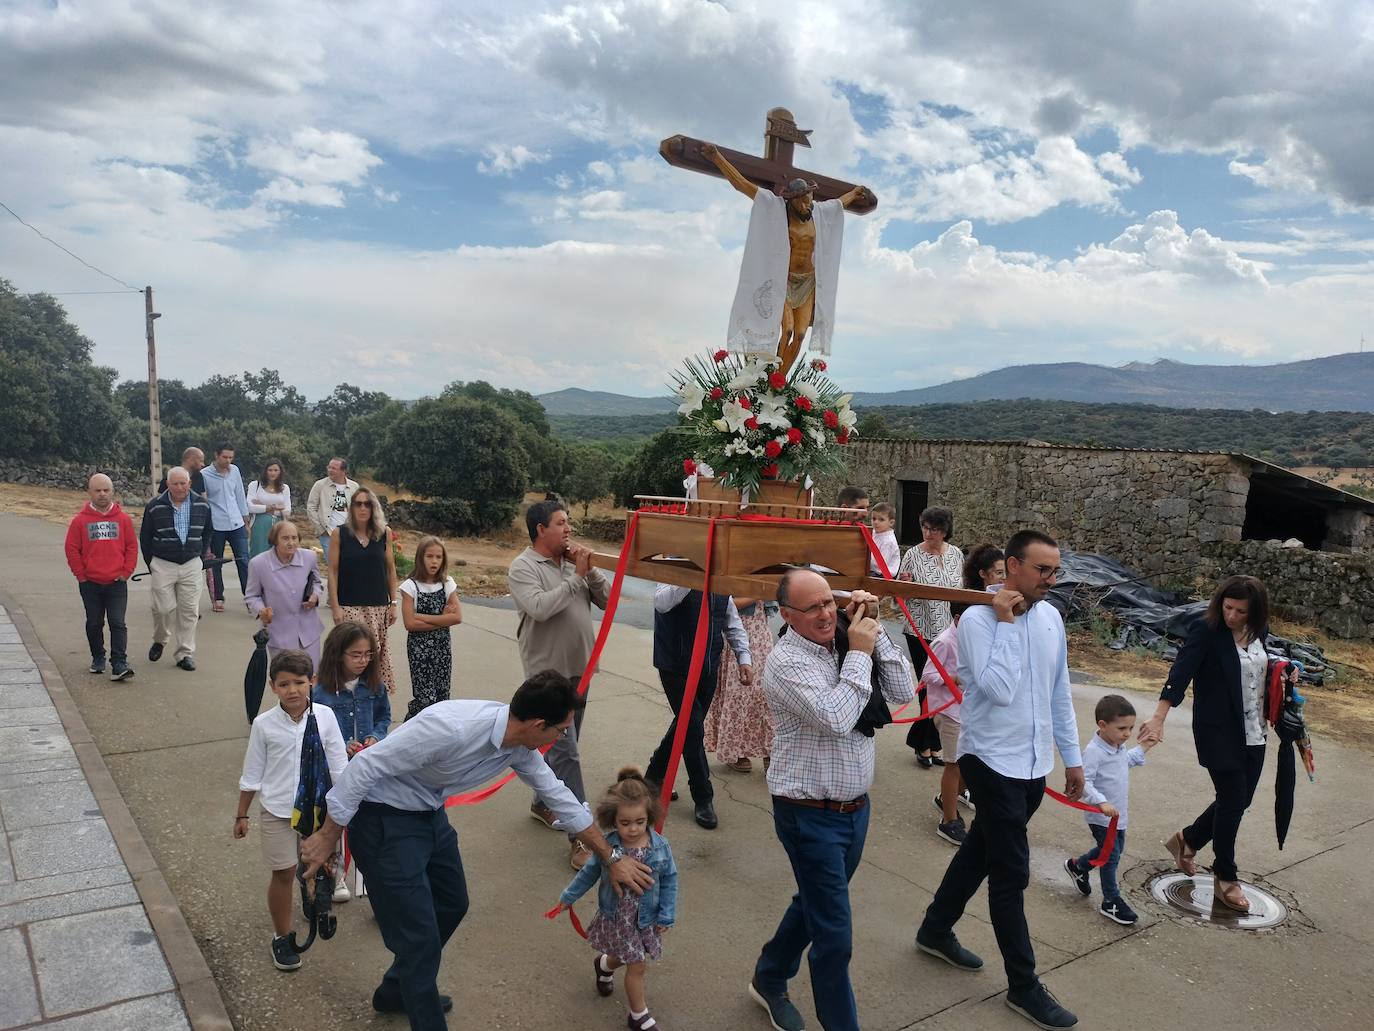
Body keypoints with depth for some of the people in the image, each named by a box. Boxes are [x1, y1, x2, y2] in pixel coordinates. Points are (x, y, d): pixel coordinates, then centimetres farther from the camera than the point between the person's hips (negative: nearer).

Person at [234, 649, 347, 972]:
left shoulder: (325, 716, -11)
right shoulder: (264, 724, -11)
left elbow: (338, 763, -2)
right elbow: (251, 774, 0)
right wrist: (242, 815, 5)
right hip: (277, 810, -1)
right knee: (283, 872, 7)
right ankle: (282, 937, 25)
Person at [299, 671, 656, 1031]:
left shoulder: (521, 747, -10)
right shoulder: (452, 727, -36)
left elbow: (559, 797, 4)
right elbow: (364, 766, -27)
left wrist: (613, 857, 9)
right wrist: (328, 836, -18)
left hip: (430, 813, 8)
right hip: (384, 821, -8)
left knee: (452, 905, 22)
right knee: (420, 937, -5)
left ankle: (396, 992, 45)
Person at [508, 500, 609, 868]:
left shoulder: (572, 562, 7)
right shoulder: (523, 567, -10)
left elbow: (607, 600, 6)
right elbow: (539, 607, -26)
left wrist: (589, 569, -8)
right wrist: (576, 577, -18)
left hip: (579, 668, 7)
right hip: (549, 672, -7)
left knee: (561, 746, 20)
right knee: (566, 754, -9)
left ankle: (542, 803, 40)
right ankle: (580, 837, -6)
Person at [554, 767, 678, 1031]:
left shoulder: (660, 847, -19)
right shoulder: (607, 846, -19)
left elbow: (669, 881, -7)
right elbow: (589, 872, -1)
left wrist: (666, 916, -6)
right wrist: (568, 897, 9)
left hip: (646, 918, 2)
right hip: (616, 917, -2)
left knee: (627, 958, 22)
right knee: (636, 965, 2)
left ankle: (604, 965, 57)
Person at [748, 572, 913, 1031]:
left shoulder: (846, 645, 1)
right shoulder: (786, 661, -19)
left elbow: (902, 693, -4)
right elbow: (836, 718, -30)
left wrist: (875, 634, -10)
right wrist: (859, 654, -21)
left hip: (855, 808, 8)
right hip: (811, 816, -7)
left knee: (813, 904, 25)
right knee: (834, 936, 0)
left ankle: (769, 981, 47)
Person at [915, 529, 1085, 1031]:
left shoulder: (1051, 617, 3)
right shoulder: (978, 618, -18)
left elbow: (1060, 692, 11)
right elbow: (1000, 691, -27)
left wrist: (1072, 757, 14)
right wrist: (1006, 623, -24)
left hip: (1034, 764, 7)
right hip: (993, 761, -7)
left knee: (981, 850, 20)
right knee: (1012, 874, 2)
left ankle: (936, 929, 40)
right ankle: (1023, 985, 18)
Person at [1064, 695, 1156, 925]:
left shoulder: (1120, 747, 3)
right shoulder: (1094, 751, -26)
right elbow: (1084, 781, -29)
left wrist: (1142, 749, 21)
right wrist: (1101, 803, -38)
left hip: (1118, 813, 9)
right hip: (1101, 817, -9)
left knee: (1115, 849, 22)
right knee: (1110, 855, -1)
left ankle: (1078, 866, 44)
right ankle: (1111, 902, 13)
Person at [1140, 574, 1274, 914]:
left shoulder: (1259, 632, 2)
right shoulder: (1206, 630, -16)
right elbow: (1180, 672, -27)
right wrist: (1159, 717, -37)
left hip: (1253, 733, 6)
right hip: (1219, 732, -6)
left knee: (1240, 800, 13)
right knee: (1233, 800, -2)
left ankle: (1187, 840, 36)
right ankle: (1226, 878, 16)